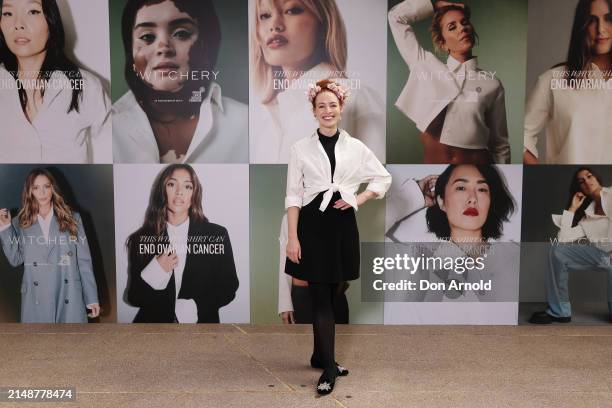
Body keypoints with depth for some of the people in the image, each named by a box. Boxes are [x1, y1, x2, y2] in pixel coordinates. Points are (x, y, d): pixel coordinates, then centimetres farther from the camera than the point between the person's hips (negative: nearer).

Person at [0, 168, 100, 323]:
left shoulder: (72, 219, 5)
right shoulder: (21, 223, 9)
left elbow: (84, 261, 3)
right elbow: (16, 260, 5)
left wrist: (92, 298, 0)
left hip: (68, 298, -1)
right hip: (36, 300, 1)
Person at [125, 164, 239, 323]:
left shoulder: (217, 235, 2)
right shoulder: (141, 239, 5)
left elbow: (228, 288, 5)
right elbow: (133, 297, 6)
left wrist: (195, 307, -9)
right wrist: (155, 271, -11)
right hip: (154, 321, 2)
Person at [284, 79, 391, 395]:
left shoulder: (356, 147, 5)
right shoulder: (301, 148, 0)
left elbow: (384, 178, 14)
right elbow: (293, 196, -1)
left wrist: (359, 199, -2)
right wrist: (292, 237, -8)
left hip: (342, 224, 2)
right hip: (312, 225, -2)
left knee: (331, 295, 12)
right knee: (320, 297, -2)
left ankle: (320, 356, 29)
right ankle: (328, 368, 6)